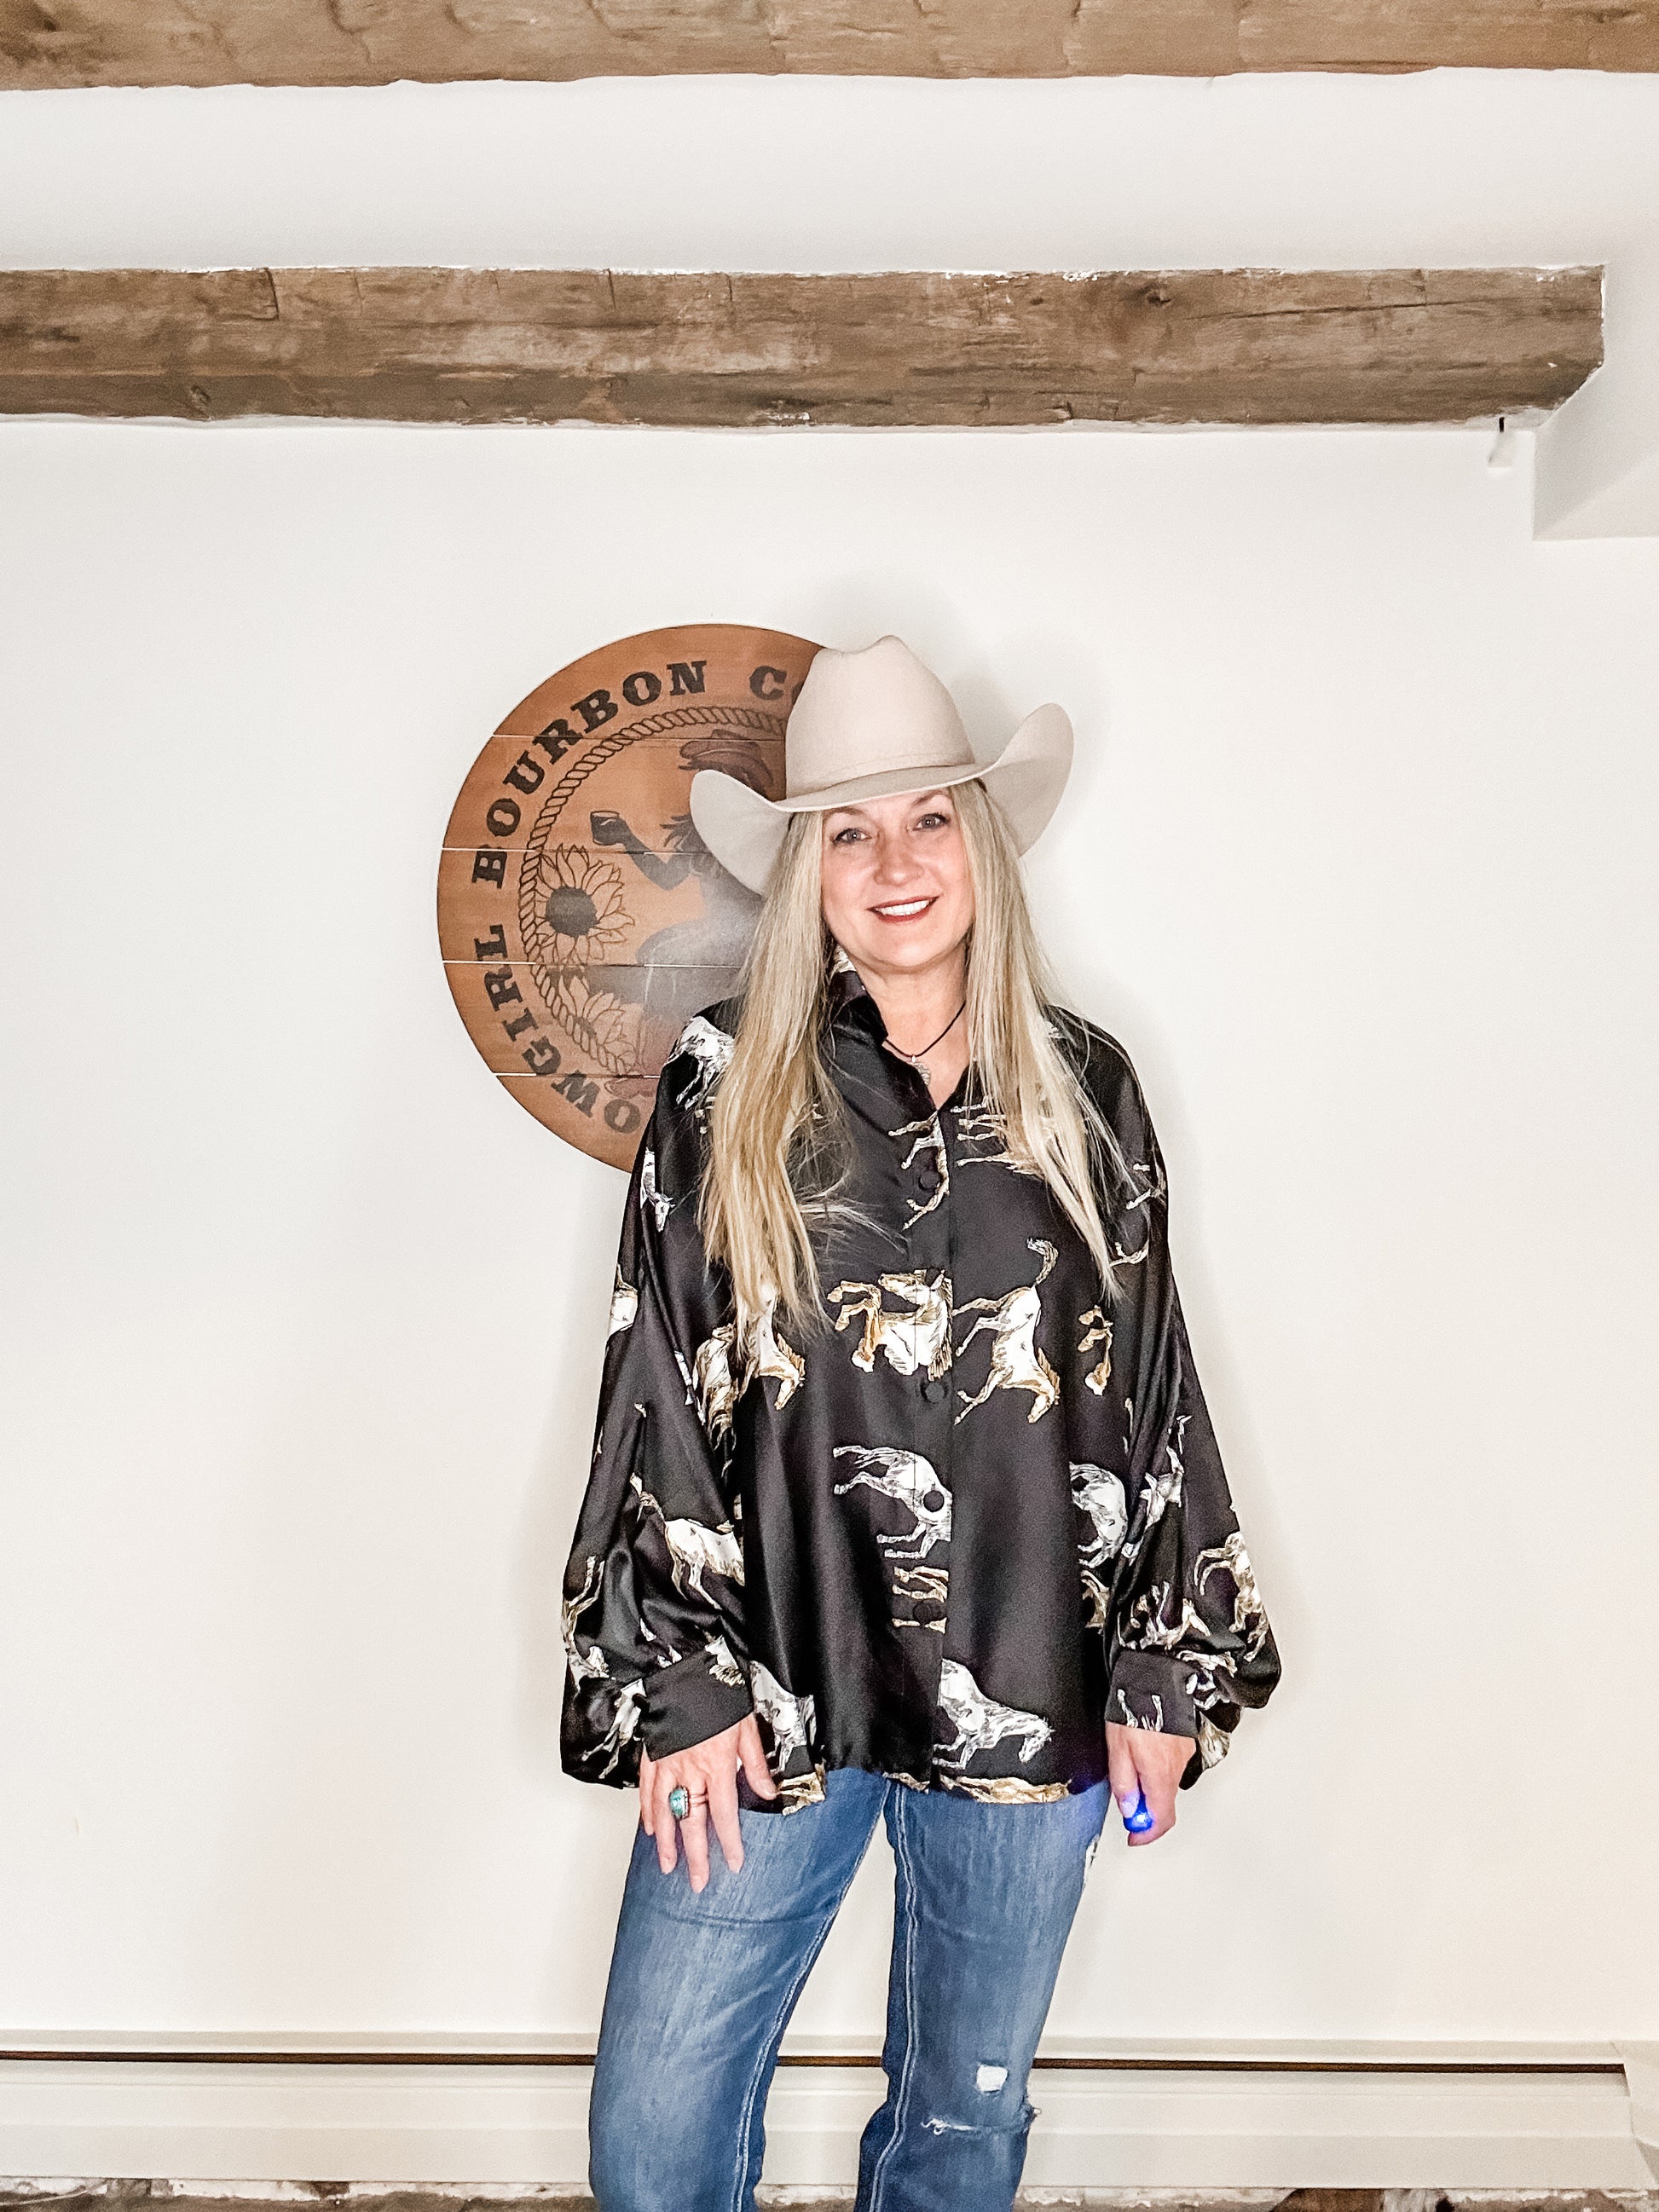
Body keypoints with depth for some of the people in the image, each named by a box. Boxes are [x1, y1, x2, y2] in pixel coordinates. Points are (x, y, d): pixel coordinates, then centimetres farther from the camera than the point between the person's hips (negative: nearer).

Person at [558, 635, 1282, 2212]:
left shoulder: (1083, 1090, 1)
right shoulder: (724, 1089, -3)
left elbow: (1149, 1390, 4)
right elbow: (659, 1398, -3)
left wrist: (1163, 1675, 5)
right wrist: (681, 1685, -5)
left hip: (1027, 1690, 2)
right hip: (773, 1689, -1)